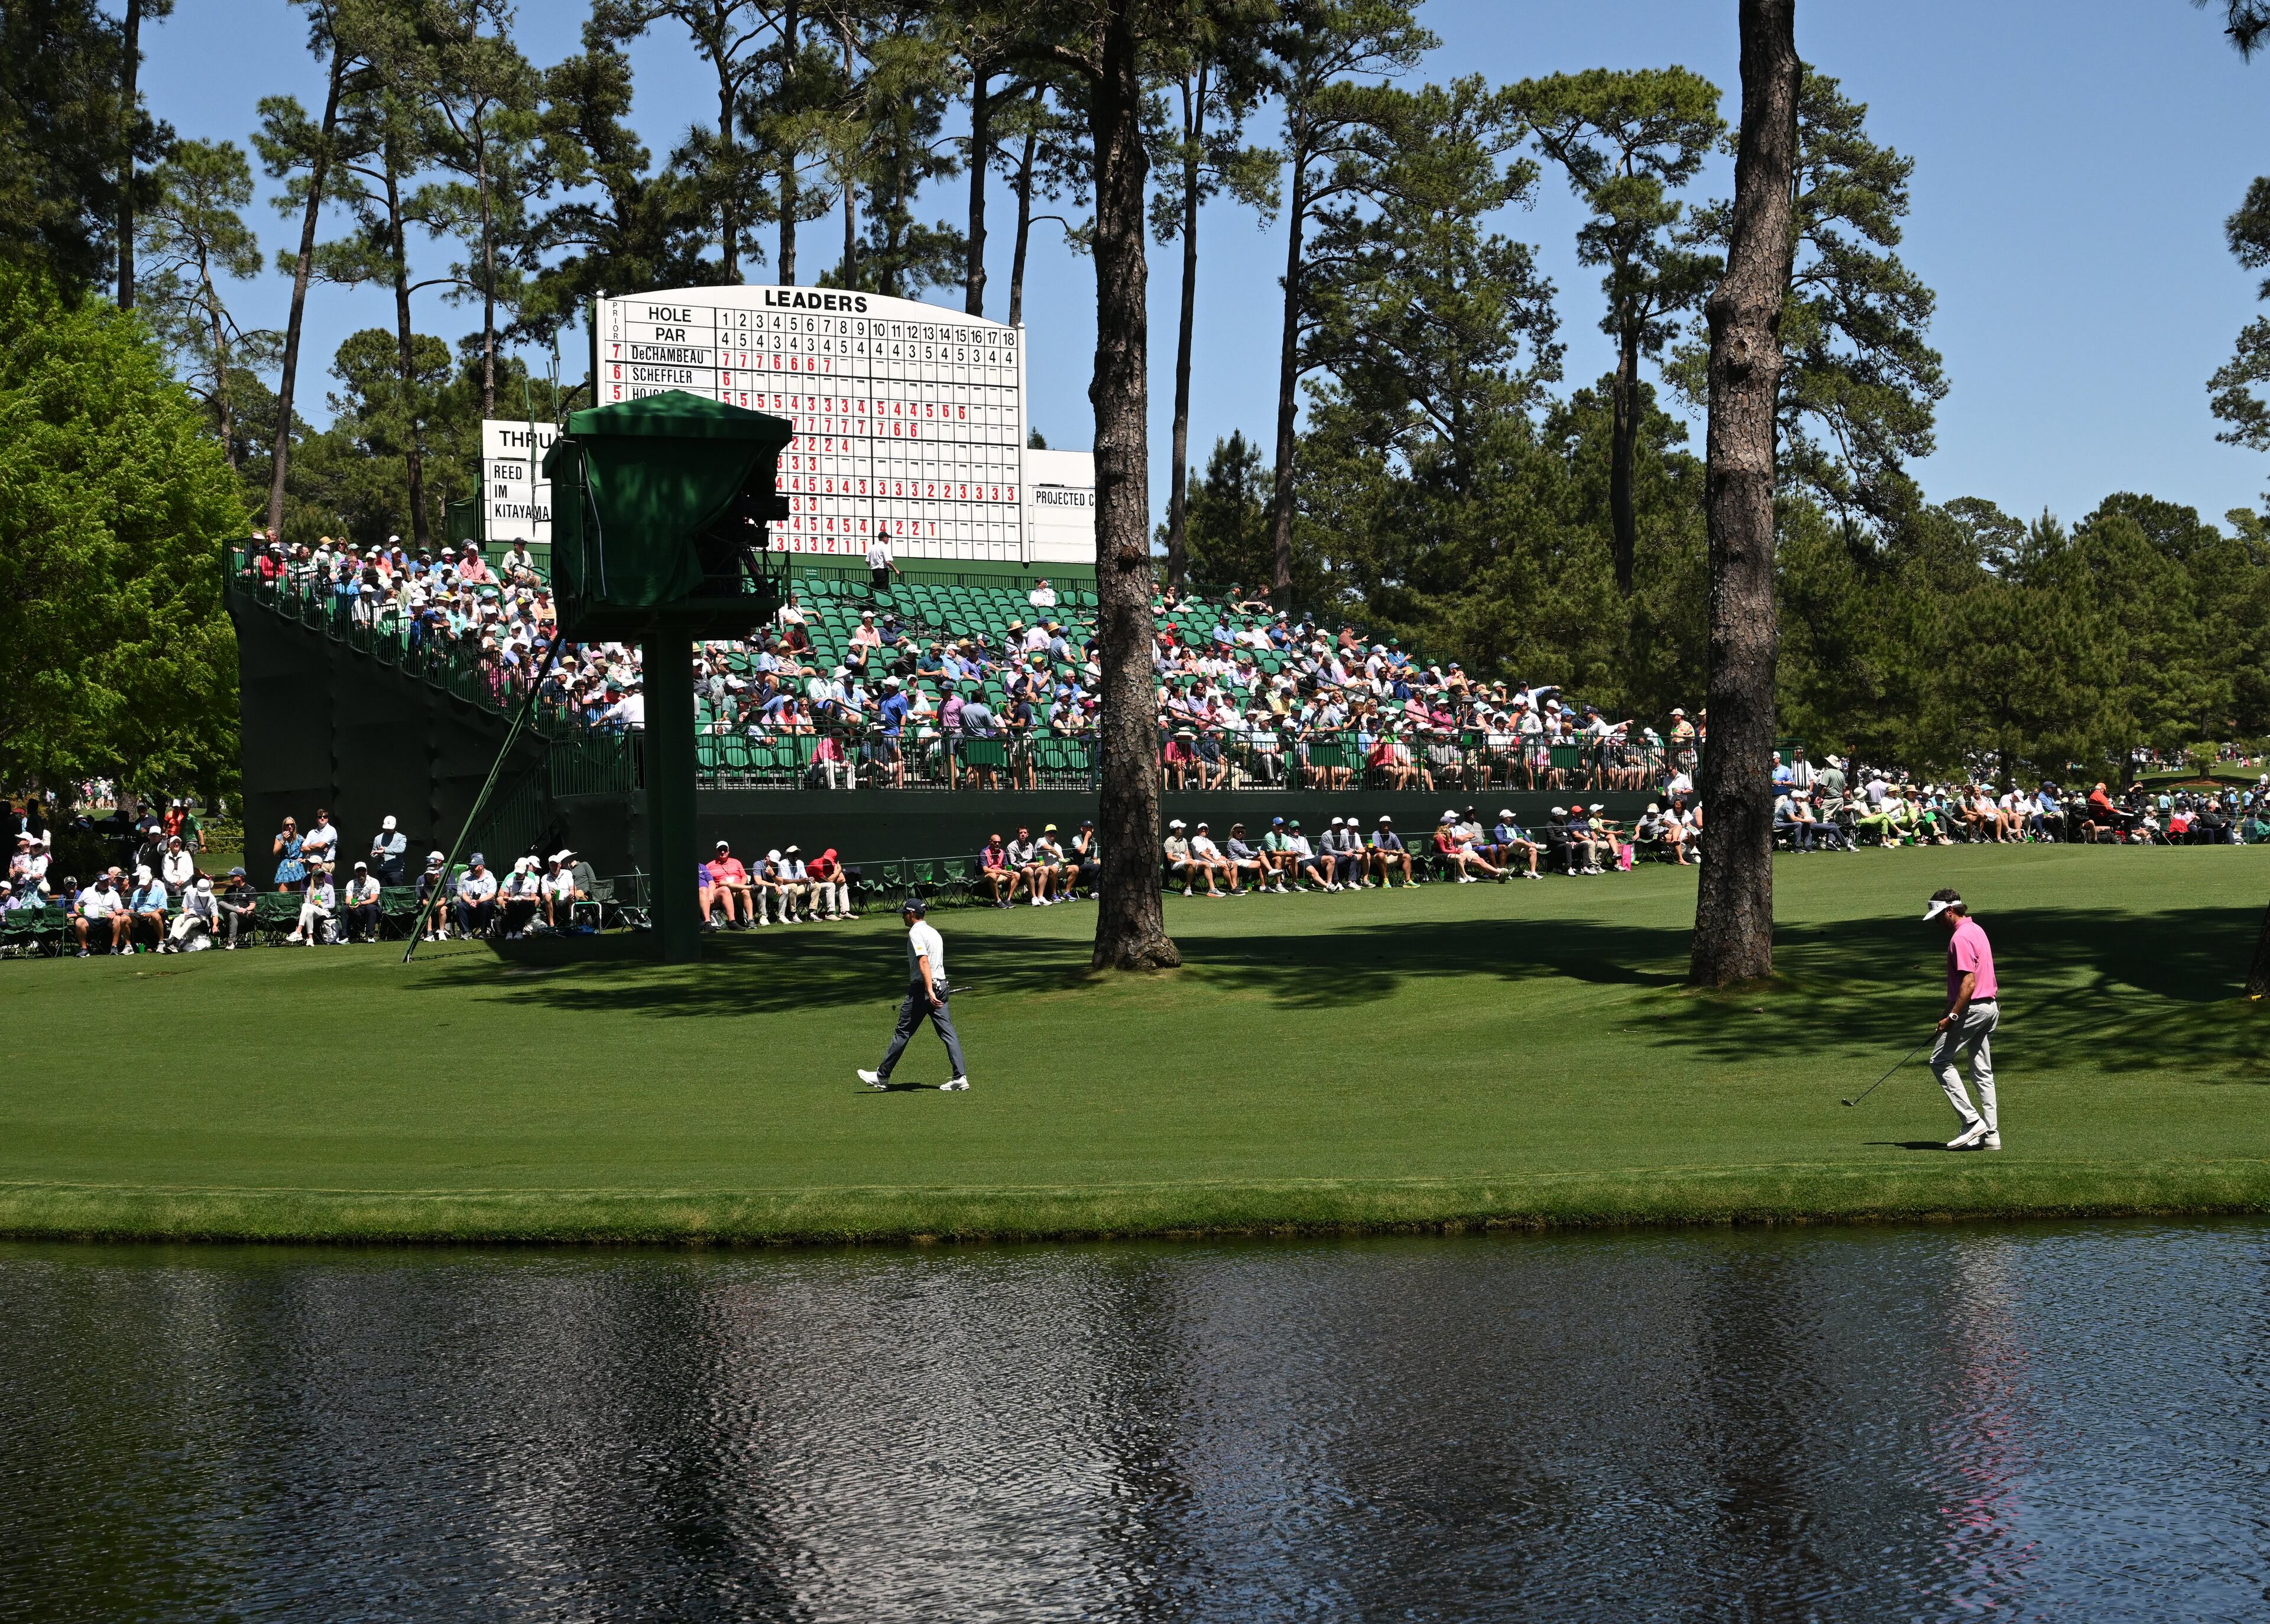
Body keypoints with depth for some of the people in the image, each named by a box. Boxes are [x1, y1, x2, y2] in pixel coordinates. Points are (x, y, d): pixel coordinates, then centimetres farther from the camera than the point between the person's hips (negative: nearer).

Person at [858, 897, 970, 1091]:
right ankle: (960, 1077, -8)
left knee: (903, 1032, 0)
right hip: (941, 986, 8)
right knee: (947, 1033, 2)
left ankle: (882, 1077, 8)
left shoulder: (915, 932, -10)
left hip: (922, 988, -8)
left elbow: (924, 962, -22)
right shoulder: (933, 931, 19)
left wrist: (929, 991, -30)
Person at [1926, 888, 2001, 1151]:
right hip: (1990, 1006, 10)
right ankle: (1990, 1133, 9)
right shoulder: (1976, 930, 15)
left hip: (1973, 1008, -10)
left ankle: (1972, 1121, -8)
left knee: (1940, 1061, -3)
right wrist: (1951, 1010, 25)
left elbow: (1969, 982, -23)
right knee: (1983, 1071, 10)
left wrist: (1952, 1016, -21)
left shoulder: (1960, 938, -17)